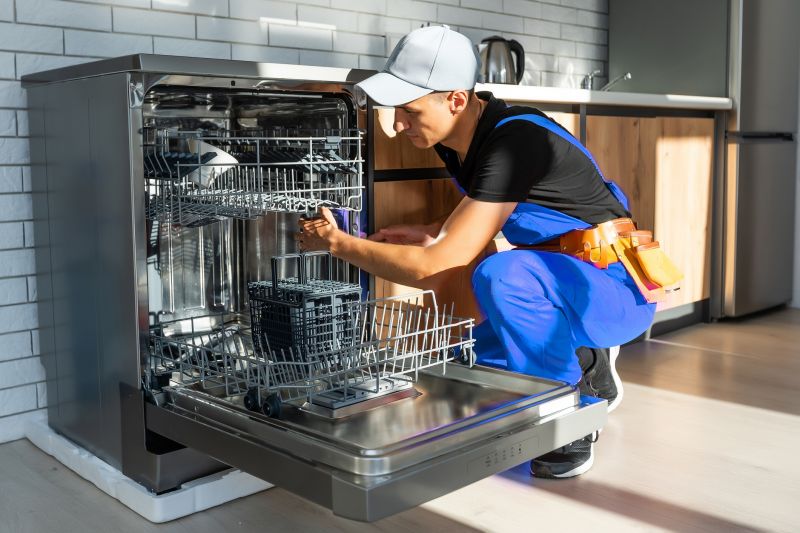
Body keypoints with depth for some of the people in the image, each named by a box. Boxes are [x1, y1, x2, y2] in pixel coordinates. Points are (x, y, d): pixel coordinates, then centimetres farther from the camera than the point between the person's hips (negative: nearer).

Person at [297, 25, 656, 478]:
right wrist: (430, 234, -2)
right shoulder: (458, 140, -2)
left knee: (502, 275, -37)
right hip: (558, 279, 9)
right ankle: (587, 368, 18)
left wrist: (336, 242, -19)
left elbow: (433, 269, -30)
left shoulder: (513, 142, -29)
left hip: (619, 287, -9)